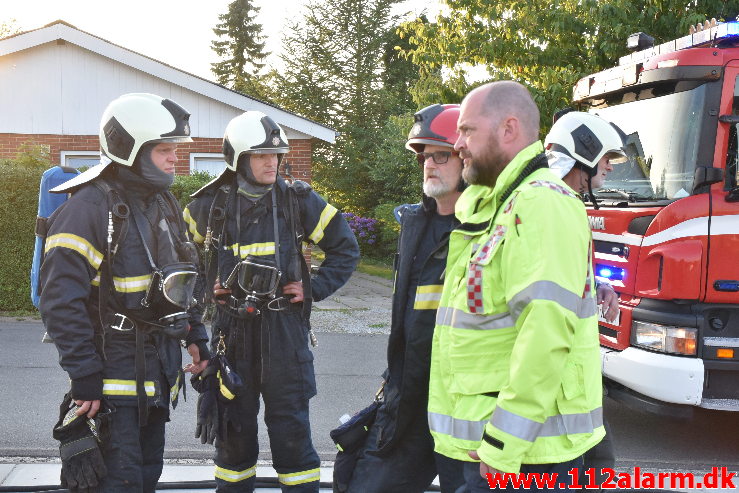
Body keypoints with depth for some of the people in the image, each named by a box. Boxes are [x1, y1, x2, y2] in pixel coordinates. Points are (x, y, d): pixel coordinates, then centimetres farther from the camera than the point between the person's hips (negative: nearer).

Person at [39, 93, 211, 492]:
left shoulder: (163, 203, 11)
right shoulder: (89, 207, -17)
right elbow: (61, 302, -21)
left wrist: (195, 335, 15)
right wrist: (85, 378, -21)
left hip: (160, 368, 8)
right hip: (116, 375, -8)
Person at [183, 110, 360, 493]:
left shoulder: (298, 200, -2)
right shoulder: (212, 204, 1)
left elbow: (346, 247, 6)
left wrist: (315, 288, -3)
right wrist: (202, 286, 6)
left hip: (284, 327, -1)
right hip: (231, 327, 2)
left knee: (290, 423, 3)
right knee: (233, 422, 12)